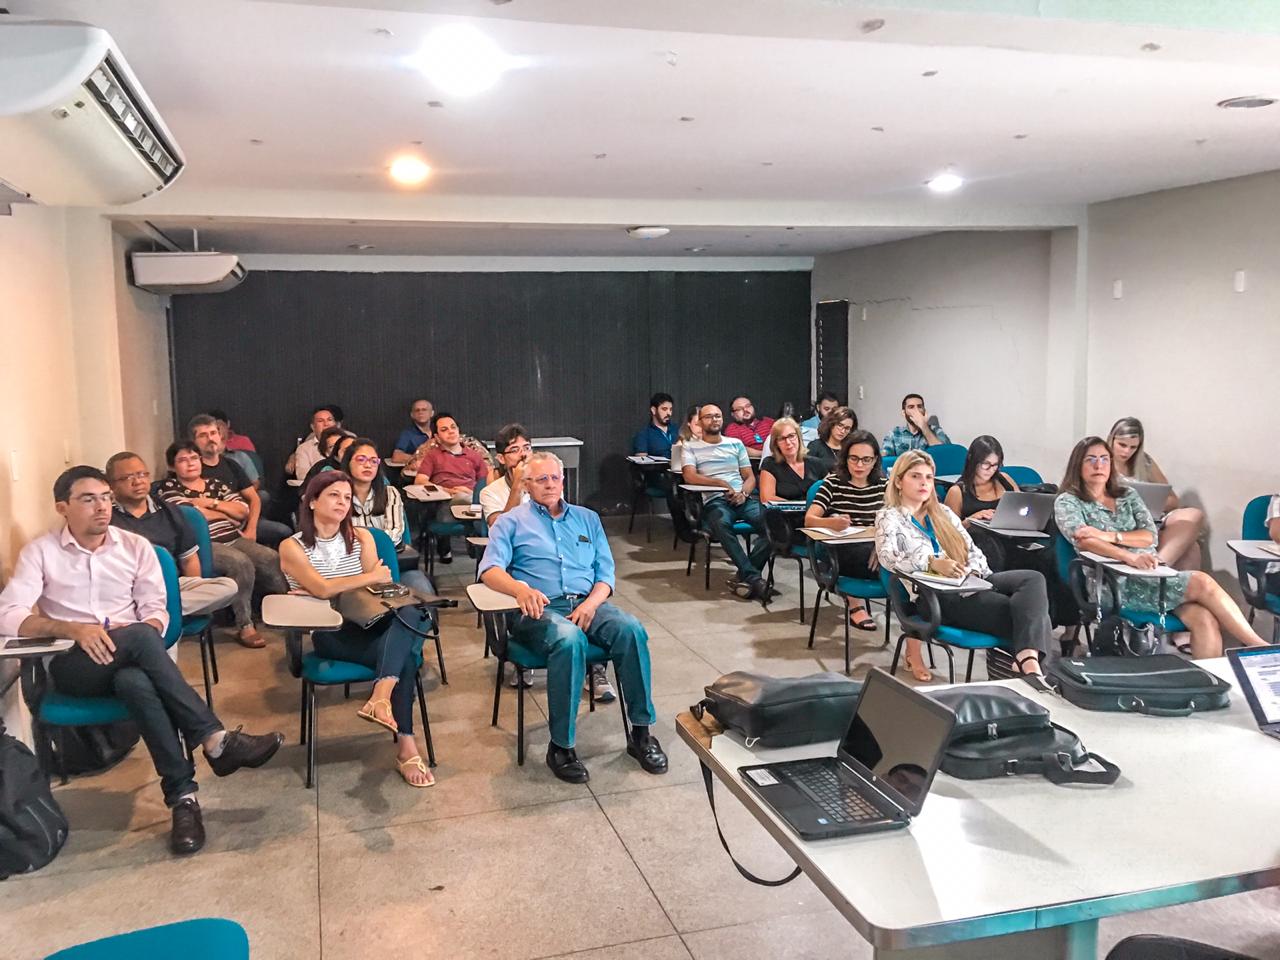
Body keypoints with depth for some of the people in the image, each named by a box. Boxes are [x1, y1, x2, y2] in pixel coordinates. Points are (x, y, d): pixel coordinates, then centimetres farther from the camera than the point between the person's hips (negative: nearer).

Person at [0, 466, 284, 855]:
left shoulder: (136, 546, 9)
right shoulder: (41, 551, 3)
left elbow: (157, 612, 6)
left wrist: (135, 637, -17)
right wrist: (74, 628, -24)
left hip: (129, 661, 2)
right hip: (74, 665, -2)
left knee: (134, 681, -38)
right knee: (140, 638, -35)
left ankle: (182, 795, -37)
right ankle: (216, 740, -37)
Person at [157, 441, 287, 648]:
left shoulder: (214, 483, 21)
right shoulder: (168, 488, 6)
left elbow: (243, 510, 11)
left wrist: (212, 503, -3)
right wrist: (227, 515, 2)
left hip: (234, 539, 6)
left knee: (272, 558, -20)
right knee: (241, 563, -33)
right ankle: (244, 626, -26)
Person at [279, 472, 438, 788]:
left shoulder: (362, 537, 15)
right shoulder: (292, 547, 3)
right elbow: (323, 588, -15)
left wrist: (334, 591, -9)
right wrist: (372, 577, -6)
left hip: (370, 625, 4)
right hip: (331, 635, -4)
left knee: (412, 613, -34)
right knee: (404, 655, -32)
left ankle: (380, 698, -45)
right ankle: (406, 745, -33)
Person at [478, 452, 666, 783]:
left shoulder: (587, 518, 22)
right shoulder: (512, 522, 12)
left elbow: (606, 572, 15)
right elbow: (490, 569, -4)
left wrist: (591, 603, -7)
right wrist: (521, 589, -26)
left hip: (588, 604, 4)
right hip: (540, 609, -3)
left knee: (631, 629, -28)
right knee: (569, 639, -38)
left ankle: (640, 732, -18)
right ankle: (561, 746, -27)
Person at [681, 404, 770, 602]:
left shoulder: (736, 443, 23)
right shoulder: (691, 447, 12)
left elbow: (750, 477, 19)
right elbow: (690, 476, -5)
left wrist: (743, 493, -3)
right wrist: (722, 483, -12)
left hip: (743, 499, 3)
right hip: (714, 501, -3)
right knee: (722, 523, -40)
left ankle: (745, 576, -24)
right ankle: (754, 578, -38)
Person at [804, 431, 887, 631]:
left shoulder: (883, 485, 12)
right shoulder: (833, 483, 2)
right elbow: (809, 519, -9)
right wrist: (831, 523, -32)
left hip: (875, 551, 3)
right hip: (840, 554, -3)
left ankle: (853, 600, -3)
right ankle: (854, 602, -3)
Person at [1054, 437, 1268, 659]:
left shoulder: (1128, 495, 20)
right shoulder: (1068, 502, 4)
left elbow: (1150, 536, 6)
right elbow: (1083, 541, -15)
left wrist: (1110, 536, -12)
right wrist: (1131, 557, -31)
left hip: (1152, 575, 5)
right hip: (1118, 583, -5)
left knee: (1205, 619, -24)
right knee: (1202, 582, -22)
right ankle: (1259, 648, -14)